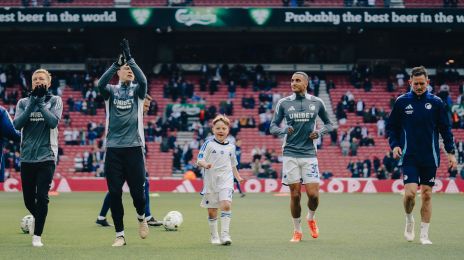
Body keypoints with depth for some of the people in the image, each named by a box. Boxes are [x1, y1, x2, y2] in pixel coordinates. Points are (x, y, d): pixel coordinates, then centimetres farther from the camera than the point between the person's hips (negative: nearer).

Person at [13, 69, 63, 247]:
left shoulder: (55, 101, 2)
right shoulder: (23, 102, 8)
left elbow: (53, 121, -13)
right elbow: (17, 124, -6)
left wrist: (40, 103, -15)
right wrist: (31, 105, -14)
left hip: (47, 156, -3)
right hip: (27, 157, 3)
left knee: (42, 197, -11)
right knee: (28, 199, 9)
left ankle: (37, 236, -2)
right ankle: (37, 217, 41)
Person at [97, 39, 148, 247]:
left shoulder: (137, 90, 7)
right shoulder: (111, 90, 7)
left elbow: (143, 80, -16)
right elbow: (101, 83, -16)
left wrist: (130, 59, -21)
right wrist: (116, 63, -25)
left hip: (134, 147, -1)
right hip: (113, 148, 1)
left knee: (137, 190, -3)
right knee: (114, 193, -1)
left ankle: (141, 217, 29)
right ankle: (120, 235, 8)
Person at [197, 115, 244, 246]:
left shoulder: (231, 147, 11)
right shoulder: (208, 144, 0)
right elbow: (199, 160, -8)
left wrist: (238, 177, 18)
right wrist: (205, 165, -28)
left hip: (226, 180, 1)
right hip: (210, 181, -1)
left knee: (226, 204, -20)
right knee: (211, 211, 5)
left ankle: (225, 234, -18)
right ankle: (214, 236, 21)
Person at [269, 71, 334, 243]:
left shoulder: (316, 103, 5)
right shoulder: (283, 103, 3)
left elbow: (329, 124, 14)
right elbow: (273, 127, 6)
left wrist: (320, 132, -6)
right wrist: (283, 130, -15)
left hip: (309, 153, 0)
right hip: (290, 154, 0)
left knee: (313, 194, -7)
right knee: (295, 194, -1)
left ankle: (311, 218, 25)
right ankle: (297, 231, 14)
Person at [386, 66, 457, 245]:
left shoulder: (436, 102, 2)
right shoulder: (401, 102, 1)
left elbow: (445, 129, 7)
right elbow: (391, 127, 8)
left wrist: (450, 152, 1)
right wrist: (394, 145, -7)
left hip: (430, 157, 1)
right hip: (409, 157, -1)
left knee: (427, 194, 2)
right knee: (410, 193, -14)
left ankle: (424, 235, 11)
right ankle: (409, 220, 16)